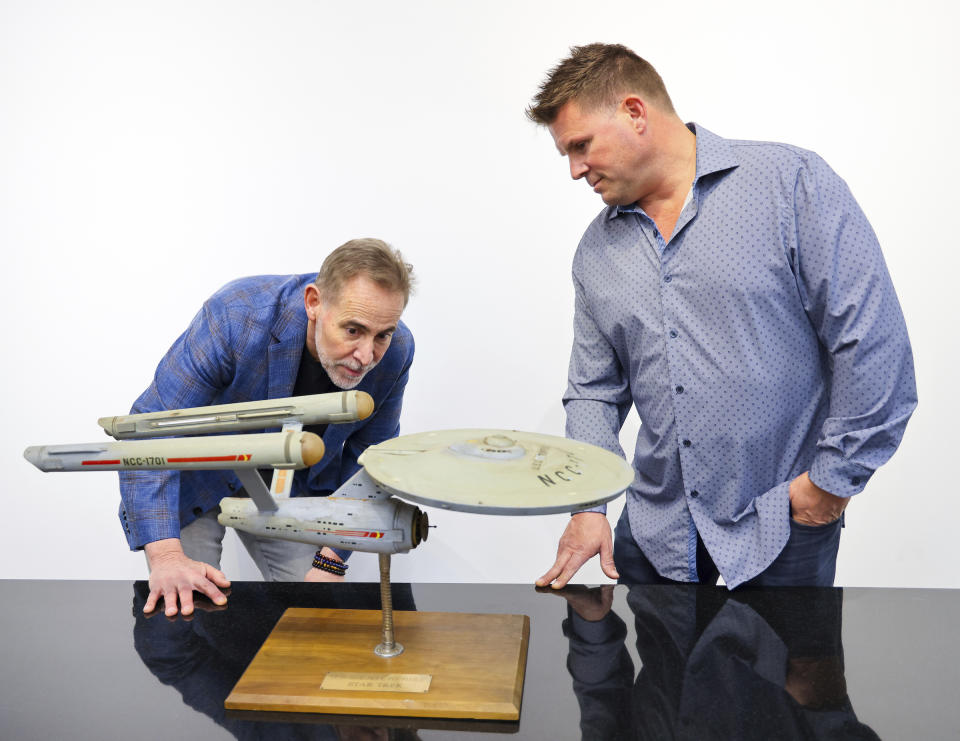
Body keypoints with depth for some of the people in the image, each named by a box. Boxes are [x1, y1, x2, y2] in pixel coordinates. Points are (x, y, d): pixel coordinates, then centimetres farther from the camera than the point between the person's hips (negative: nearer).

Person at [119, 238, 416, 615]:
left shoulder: (394, 350, -23)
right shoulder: (235, 319, -37)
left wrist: (331, 561, -12)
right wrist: (166, 557, -43)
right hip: (198, 480, -3)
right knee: (186, 610, -9)